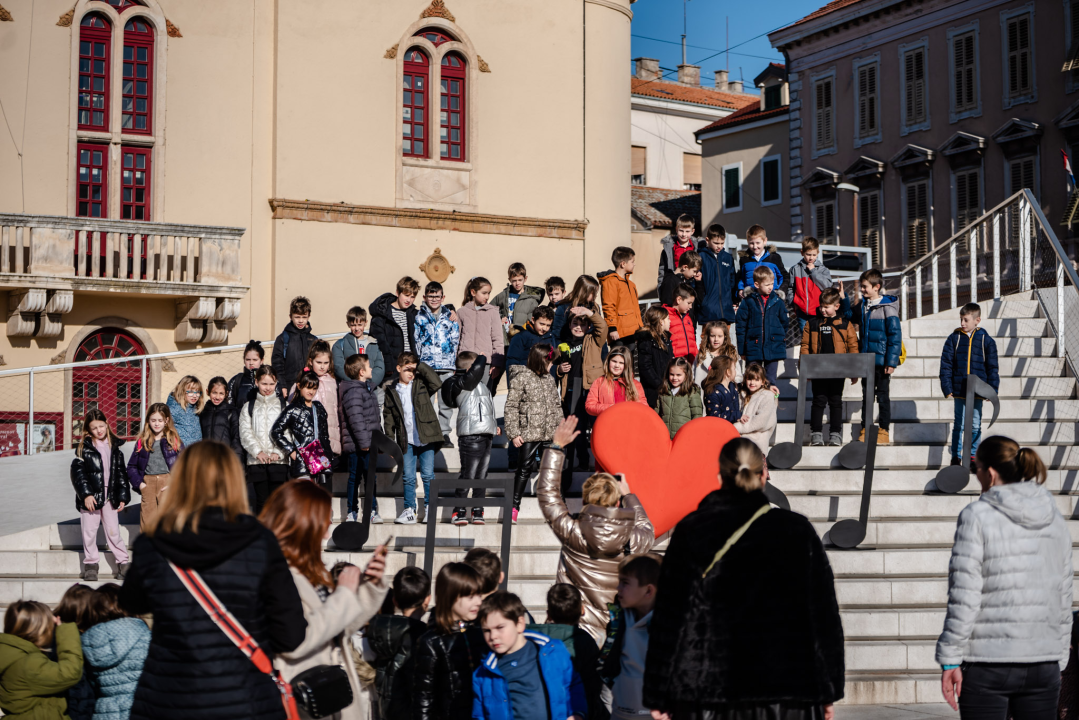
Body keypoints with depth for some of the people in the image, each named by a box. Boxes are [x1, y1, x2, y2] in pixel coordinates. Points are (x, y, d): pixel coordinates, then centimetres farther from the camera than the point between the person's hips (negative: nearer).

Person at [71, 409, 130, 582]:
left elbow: (121, 473, 11)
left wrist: (123, 496, 6)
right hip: (90, 497, -2)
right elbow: (77, 472, -6)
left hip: (110, 496, 2)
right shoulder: (84, 447, -1)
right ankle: (90, 565, 14)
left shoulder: (115, 447, 8)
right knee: (89, 532, 4)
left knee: (113, 531, 4)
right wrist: (86, 494, -14)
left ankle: (124, 563, 11)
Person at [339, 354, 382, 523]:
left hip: (368, 444, 9)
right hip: (357, 445, -9)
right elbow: (355, 419, -23)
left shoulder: (367, 388, 15)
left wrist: (378, 438, 27)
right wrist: (363, 442, -24)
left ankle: (373, 510, 17)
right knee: (355, 478, -1)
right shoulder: (353, 392, -17)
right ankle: (352, 512, 6)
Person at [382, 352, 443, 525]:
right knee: (408, 477, 2)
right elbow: (388, 417, 10)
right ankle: (409, 510, 10)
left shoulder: (421, 385, 3)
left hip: (426, 438, -1)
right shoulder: (391, 392, 7)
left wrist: (420, 366, -13)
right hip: (406, 441, 1)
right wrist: (391, 441, 6)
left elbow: (436, 383, -17)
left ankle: (429, 509, 11)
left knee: (428, 474, 0)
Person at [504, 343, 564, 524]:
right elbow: (511, 406, -7)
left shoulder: (550, 379, 12)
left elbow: (557, 405, 19)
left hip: (549, 434, 5)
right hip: (529, 434, -5)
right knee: (525, 469, -3)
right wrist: (514, 433, -11)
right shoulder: (522, 378, -5)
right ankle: (514, 506, 4)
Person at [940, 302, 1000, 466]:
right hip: (959, 390, 0)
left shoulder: (986, 340, 4)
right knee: (959, 425, 4)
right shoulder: (954, 339, 3)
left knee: (975, 426, 5)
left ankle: (972, 457, 15)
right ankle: (956, 457, 11)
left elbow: (993, 367, 6)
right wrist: (947, 388, -5)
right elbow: (946, 364, 2)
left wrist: (992, 389, 0)